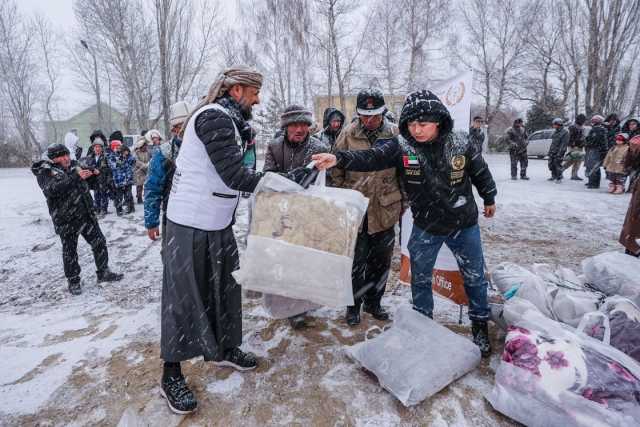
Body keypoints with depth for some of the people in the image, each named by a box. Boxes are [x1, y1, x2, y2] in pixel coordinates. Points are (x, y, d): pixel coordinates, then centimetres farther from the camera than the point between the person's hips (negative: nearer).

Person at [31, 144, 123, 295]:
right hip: (66, 219, -5)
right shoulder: (44, 172, -7)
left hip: (87, 214, 5)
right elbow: (52, 189, -27)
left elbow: (86, 183, 24)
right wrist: (75, 177, -34)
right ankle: (73, 281, 23)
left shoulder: (74, 165, 7)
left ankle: (103, 272, 25)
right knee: (70, 251, 6)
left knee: (99, 242, 10)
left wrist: (93, 174, 1)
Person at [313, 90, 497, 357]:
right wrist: (338, 159, -46)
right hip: (426, 228, 0)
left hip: (465, 225, 0)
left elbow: (480, 172, 3)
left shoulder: (460, 145, -13)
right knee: (420, 279, 14)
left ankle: (480, 324, 40)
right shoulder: (400, 147, -16)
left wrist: (489, 198, 17)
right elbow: (369, 158, -29)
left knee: (474, 277, 15)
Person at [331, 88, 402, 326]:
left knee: (381, 261, 14)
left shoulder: (394, 134, -2)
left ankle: (373, 302, 34)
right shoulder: (348, 134, -5)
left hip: (385, 210, 2)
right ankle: (353, 304, 27)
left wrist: (402, 203, 5)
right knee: (356, 261, 8)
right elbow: (336, 171, 1)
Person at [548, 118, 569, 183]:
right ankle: (554, 176, 26)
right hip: (552, 152, 8)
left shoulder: (565, 132, -9)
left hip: (559, 152, -8)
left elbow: (564, 144, -15)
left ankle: (559, 178, 4)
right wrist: (549, 151, 16)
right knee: (551, 164, 11)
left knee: (558, 165, -5)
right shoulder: (556, 132, 15)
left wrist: (559, 153, -21)